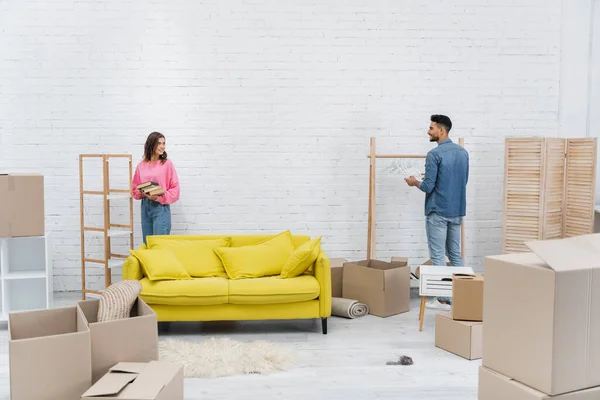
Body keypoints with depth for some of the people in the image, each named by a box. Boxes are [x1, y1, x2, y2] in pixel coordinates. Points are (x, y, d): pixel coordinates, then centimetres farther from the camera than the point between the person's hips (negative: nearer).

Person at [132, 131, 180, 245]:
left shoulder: (167, 164, -4)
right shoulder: (141, 165, 7)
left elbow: (175, 188, -4)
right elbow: (135, 187, 14)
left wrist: (159, 197, -16)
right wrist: (142, 193, -7)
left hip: (161, 207, -4)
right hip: (145, 206, 4)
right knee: (147, 244, 9)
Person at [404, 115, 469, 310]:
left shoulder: (435, 154, -16)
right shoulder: (463, 152, 9)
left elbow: (428, 187, -17)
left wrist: (415, 182, 5)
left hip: (438, 212, -8)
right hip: (457, 211, 8)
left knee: (438, 257, 0)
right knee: (455, 254, 15)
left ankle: (443, 299, 3)